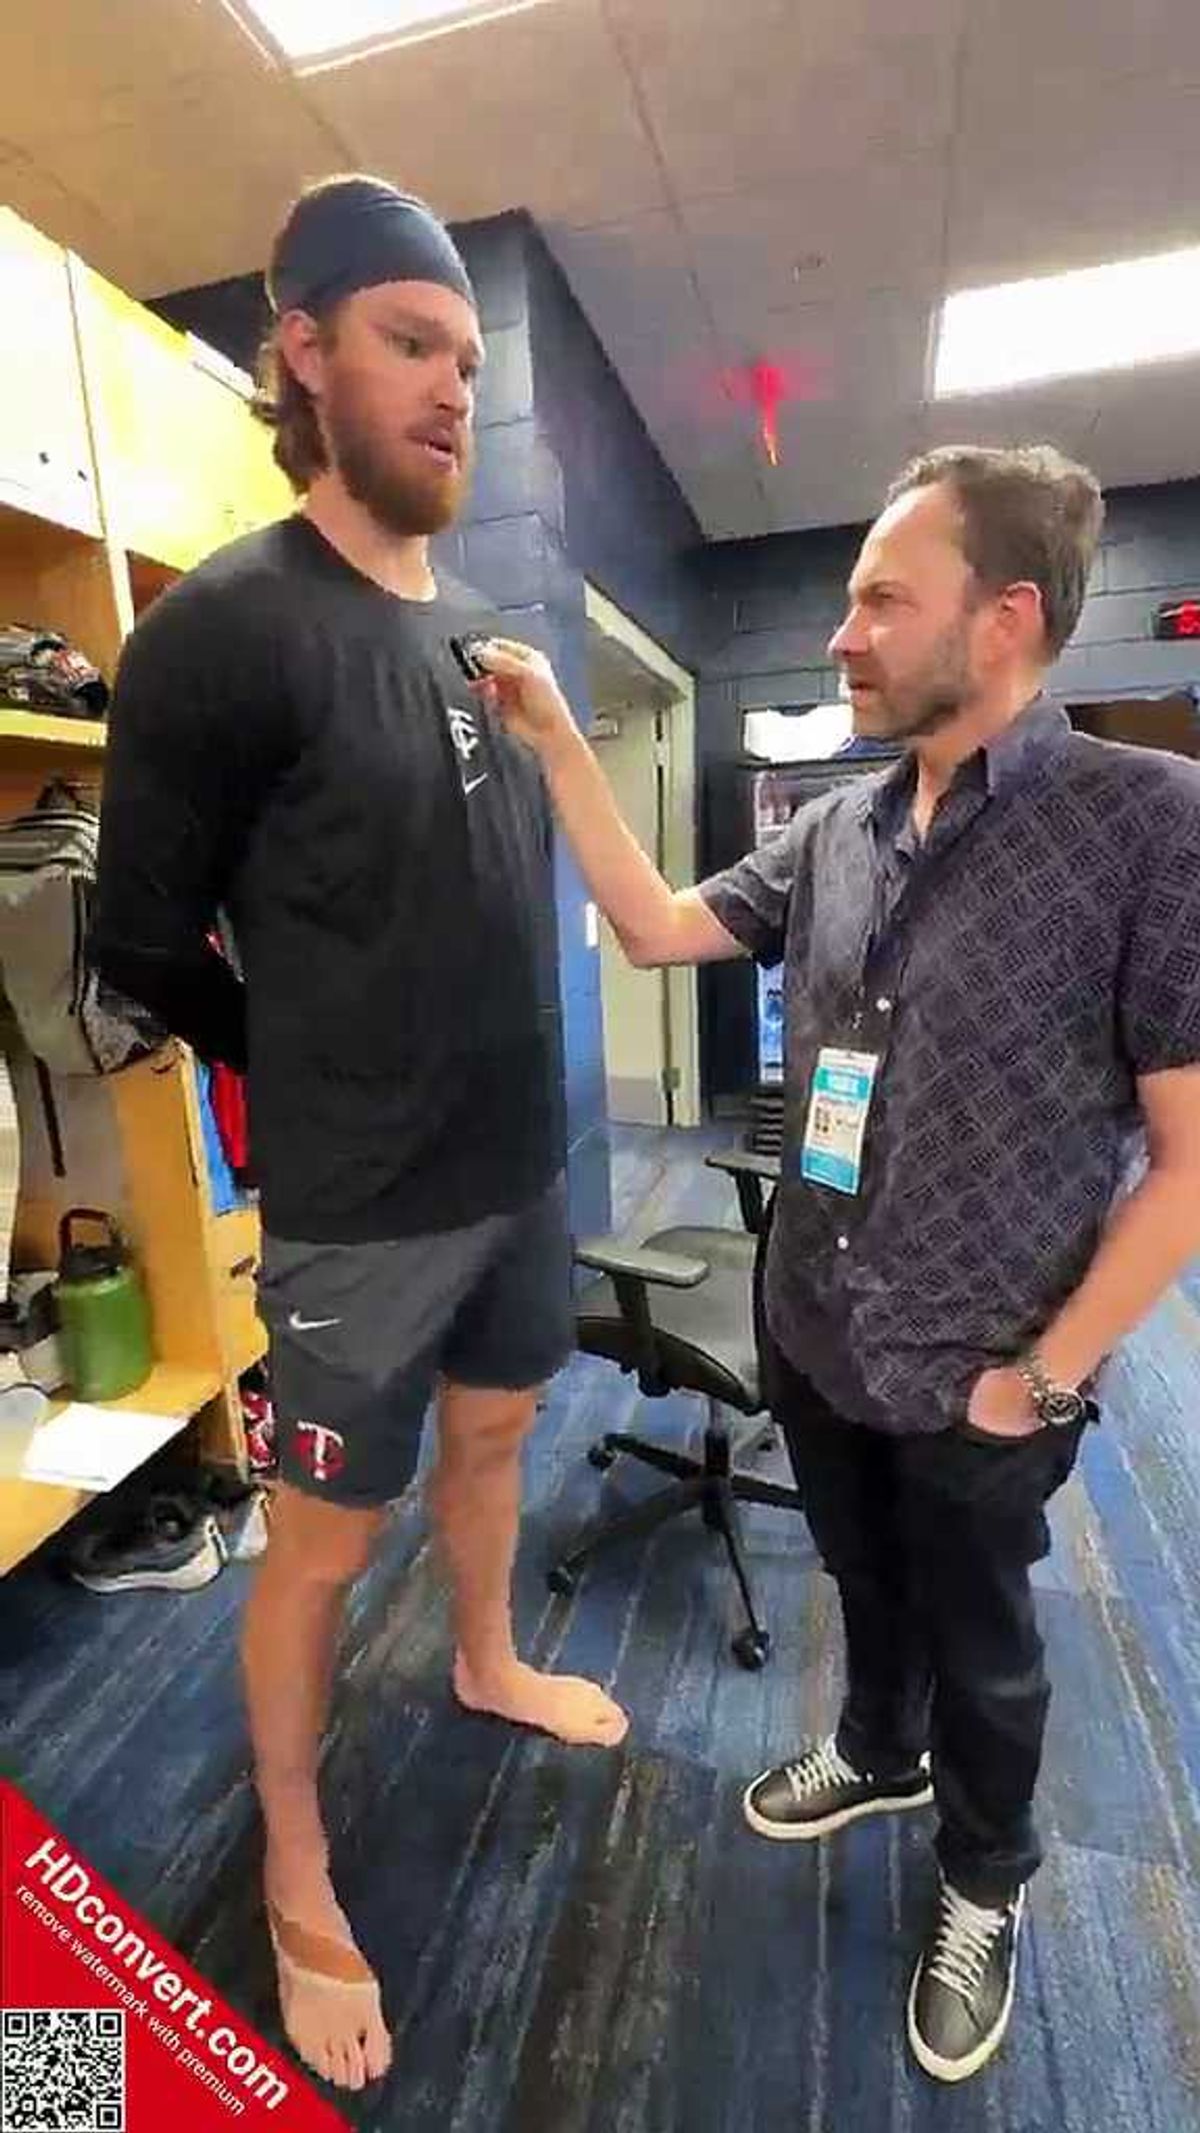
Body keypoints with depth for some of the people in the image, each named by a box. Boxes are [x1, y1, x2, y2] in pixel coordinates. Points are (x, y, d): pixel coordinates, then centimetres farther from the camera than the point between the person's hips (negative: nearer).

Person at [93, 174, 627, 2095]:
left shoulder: (484, 632, 9)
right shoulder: (225, 628, -13)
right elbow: (147, 947, -8)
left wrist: (481, 1093, 10)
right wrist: (330, 1089, 4)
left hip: (526, 1167, 8)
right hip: (366, 1210, -7)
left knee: (493, 1436, 26)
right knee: (325, 1546, 12)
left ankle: (489, 1663, 56)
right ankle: (298, 1887, 39)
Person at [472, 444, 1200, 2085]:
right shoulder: (837, 830, 0)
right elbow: (658, 927, 3)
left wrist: (1044, 1374, -13)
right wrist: (557, 743, -3)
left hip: (972, 1385, -4)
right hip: (812, 1337, 5)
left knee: (980, 1644, 22)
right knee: (867, 1583, 29)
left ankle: (985, 1884, 53)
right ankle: (880, 1755, 60)